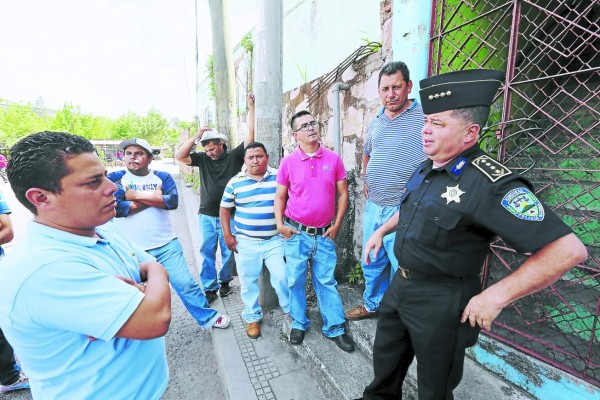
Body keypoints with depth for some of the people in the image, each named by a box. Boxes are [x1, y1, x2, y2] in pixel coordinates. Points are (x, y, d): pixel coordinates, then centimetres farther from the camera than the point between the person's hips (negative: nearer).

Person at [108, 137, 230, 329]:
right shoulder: (115, 178, -2)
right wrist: (154, 198, -14)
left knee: (185, 283, 6)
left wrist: (136, 195, -15)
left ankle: (208, 318, 23)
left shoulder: (163, 177, 2)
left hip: (166, 245, 0)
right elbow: (116, 207, -19)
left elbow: (173, 201, -16)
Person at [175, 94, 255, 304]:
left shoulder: (234, 156, -1)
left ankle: (225, 280, 32)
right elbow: (179, 156, -5)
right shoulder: (203, 159, 5)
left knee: (228, 251, 11)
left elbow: (250, 136, -8)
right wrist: (196, 136, -10)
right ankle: (209, 287, 20)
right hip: (206, 216, 2)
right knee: (207, 252, 7)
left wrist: (251, 108, -9)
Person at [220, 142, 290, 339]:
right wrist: (228, 235, 2)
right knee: (248, 281, 11)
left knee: (282, 277, -1)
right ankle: (252, 317, 31)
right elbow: (224, 209, 9)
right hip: (245, 242, 1)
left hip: (275, 239, -1)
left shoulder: (279, 177, -1)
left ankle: (292, 312, 24)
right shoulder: (235, 182, 1)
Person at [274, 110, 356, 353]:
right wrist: (279, 224, -6)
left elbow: (342, 194, 3)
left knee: (327, 281, 11)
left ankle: (335, 328, 27)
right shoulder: (288, 162, -3)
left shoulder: (333, 159, -1)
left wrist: (337, 224, -1)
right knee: (295, 280, 11)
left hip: (324, 234, 1)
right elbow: (280, 197, 5)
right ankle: (299, 324, 33)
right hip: (296, 233, 0)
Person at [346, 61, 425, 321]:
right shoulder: (376, 121, 12)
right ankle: (372, 304, 43)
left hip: (404, 211, -7)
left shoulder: (425, 117, -10)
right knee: (372, 263, 21)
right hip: (373, 206, 7)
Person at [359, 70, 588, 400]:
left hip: (442, 301, -7)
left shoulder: (489, 183, -25)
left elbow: (568, 250, -25)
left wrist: (495, 297, -25)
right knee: (385, 359, 27)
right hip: (401, 285, 8)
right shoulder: (425, 169, 2)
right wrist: (381, 230, 15)